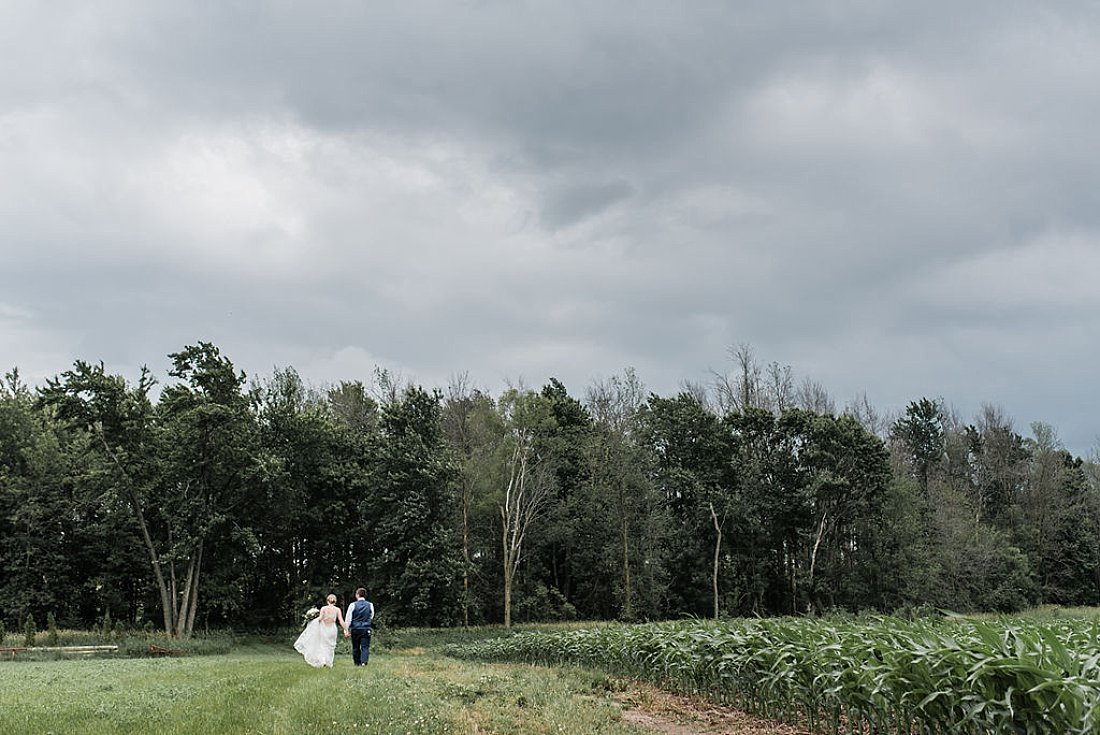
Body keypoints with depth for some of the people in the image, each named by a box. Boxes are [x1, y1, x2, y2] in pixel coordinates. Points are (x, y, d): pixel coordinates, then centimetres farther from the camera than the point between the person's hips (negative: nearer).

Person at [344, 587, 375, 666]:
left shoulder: (353, 605, -4)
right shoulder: (370, 605, 1)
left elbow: (348, 618, -3)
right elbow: (372, 617, 12)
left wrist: (346, 630, 1)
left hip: (355, 629, 0)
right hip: (366, 629, 0)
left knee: (356, 647, 12)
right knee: (365, 647, -1)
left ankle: (357, 663, 17)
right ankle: (364, 662, -18)